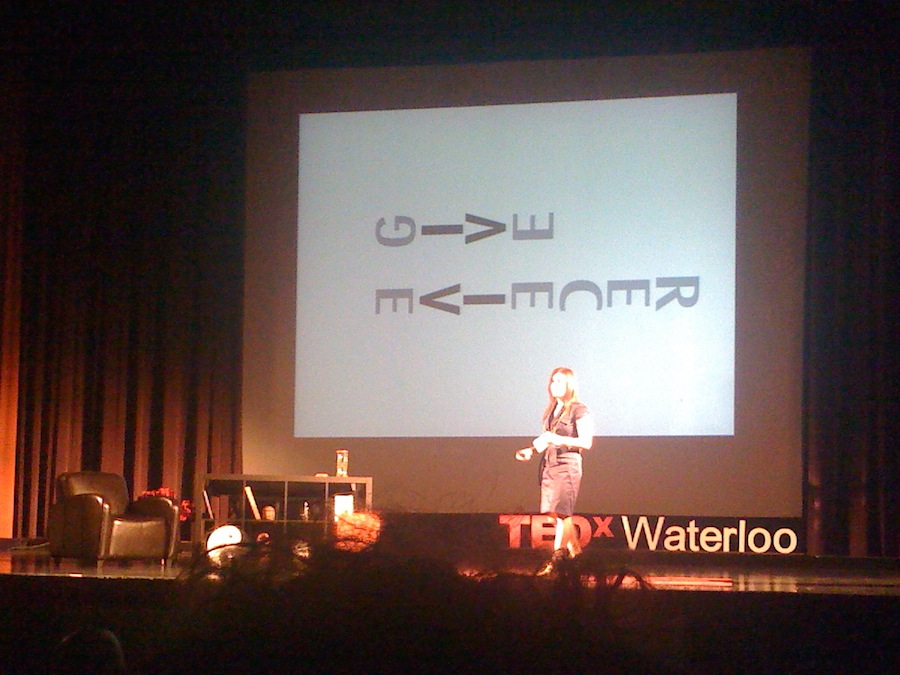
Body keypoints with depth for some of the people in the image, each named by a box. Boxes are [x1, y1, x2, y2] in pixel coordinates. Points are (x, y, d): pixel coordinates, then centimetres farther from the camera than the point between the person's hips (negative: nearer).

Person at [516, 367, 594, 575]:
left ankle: (556, 558, -10)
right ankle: (574, 551, 15)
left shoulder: (578, 410, -5)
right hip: (548, 464, 7)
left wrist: (558, 439, -20)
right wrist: (531, 450, 6)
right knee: (562, 514, 6)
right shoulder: (551, 411, 17)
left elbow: (586, 442, -11)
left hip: (567, 464, -7)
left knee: (560, 512, -10)